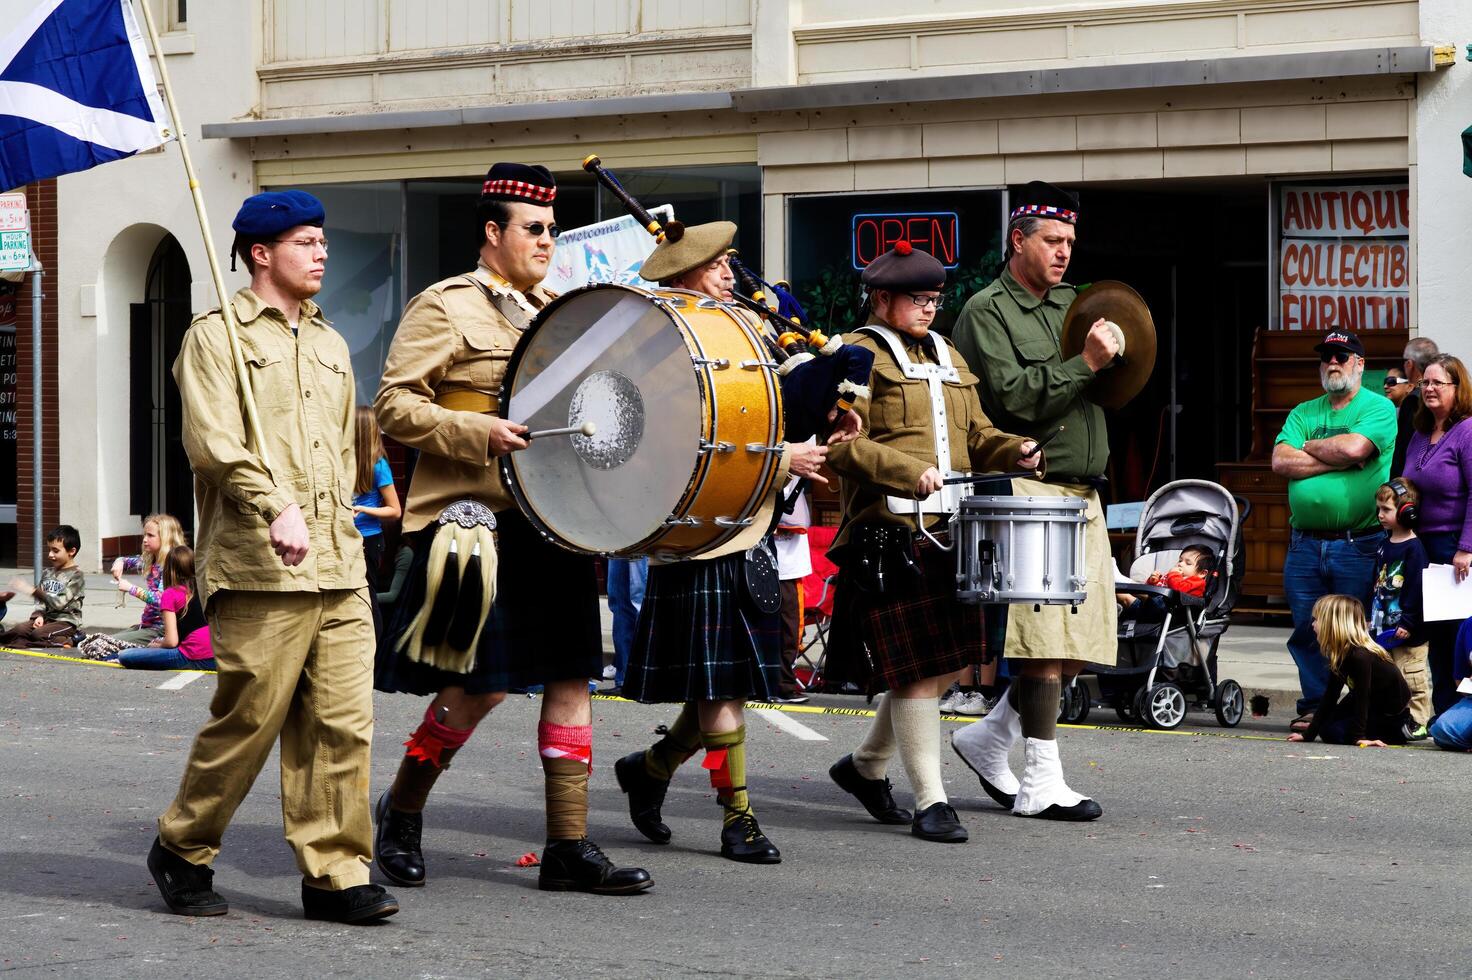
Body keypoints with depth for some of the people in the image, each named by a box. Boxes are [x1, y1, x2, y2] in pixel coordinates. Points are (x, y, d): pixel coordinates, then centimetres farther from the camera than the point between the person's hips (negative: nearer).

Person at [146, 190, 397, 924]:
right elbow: (213, 442, -15)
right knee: (248, 720, -4)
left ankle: (335, 876, 5)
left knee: (344, 724, 0)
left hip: (339, 570, 6)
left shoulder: (331, 346, 21)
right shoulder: (215, 338, -1)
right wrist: (276, 508, -27)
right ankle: (182, 851, 15)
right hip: (260, 570, -6)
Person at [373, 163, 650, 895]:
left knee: (570, 677, 2)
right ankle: (400, 812, 14)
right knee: (481, 685, -7)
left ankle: (569, 847, 6)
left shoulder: (553, 313, 18)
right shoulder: (443, 308, -3)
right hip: (471, 520, -7)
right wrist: (481, 435, -21)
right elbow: (393, 405, -10)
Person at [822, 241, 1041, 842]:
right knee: (916, 668, -8)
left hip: (951, 532, 8)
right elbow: (842, 444, -11)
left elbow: (975, 435, 25)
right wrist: (908, 472, -24)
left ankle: (865, 765, 27)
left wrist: (1013, 452, 4)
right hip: (890, 535, -8)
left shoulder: (950, 361, 22)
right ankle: (930, 801, -1)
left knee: (950, 662, 8)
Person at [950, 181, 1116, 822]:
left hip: (1082, 491, 8)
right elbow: (1014, 396, -15)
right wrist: (1084, 364, -15)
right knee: (1047, 637, -12)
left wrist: (1115, 353, 4)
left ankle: (990, 738, 20)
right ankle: (1041, 783, -7)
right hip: (1030, 488, -8)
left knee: (1081, 638, 6)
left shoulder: (1073, 302, 21)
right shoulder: (987, 311, -2)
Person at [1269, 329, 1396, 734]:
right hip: (1305, 544, 4)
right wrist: (1336, 460, -7)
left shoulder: (1379, 408, 2)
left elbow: (1354, 447, -16)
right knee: (1307, 632, 5)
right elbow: (1281, 462, 2)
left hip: (1360, 544, -4)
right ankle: (1313, 706, 15)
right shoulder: (1303, 413, 17)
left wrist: (1310, 447, 1)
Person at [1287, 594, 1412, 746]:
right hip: (1375, 707, 9)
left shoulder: (1360, 657, -29)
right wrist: (1308, 734, -2)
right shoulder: (1342, 654, -1)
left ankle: (1398, 734, -5)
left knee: (1332, 731, -14)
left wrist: (1359, 736, -28)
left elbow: (1362, 696, -29)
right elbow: (1329, 697, 1)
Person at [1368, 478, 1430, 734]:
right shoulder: (1385, 546, 14)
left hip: (1406, 630, -9)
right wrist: (1371, 617, 17)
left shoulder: (1413, 548, -13)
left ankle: (1418, 721, 1)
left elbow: (1416, 588, -16)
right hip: (1384, 627, 9)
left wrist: (1408, 623, -18)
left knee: (1412, 679, -4)